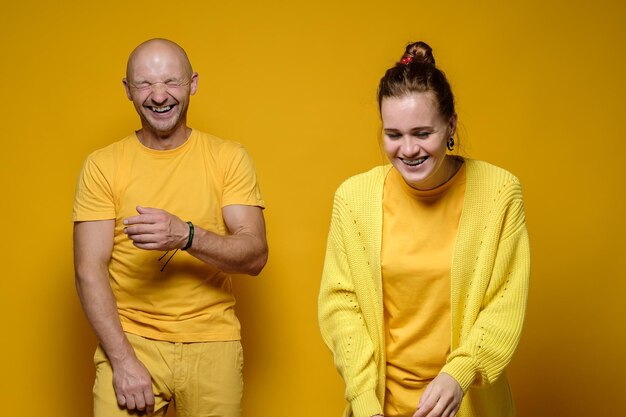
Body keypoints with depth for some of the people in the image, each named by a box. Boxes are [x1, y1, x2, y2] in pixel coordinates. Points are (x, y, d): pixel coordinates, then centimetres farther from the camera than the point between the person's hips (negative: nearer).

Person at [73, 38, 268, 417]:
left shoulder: (229, 158, 0)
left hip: (212, 343, 1)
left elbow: (256, 255, -7)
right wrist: (123, 360, -15)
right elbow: (89, 272, -4)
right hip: (129, 339, 0)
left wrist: (186, 236, -26)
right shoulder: (102, 166, -1)